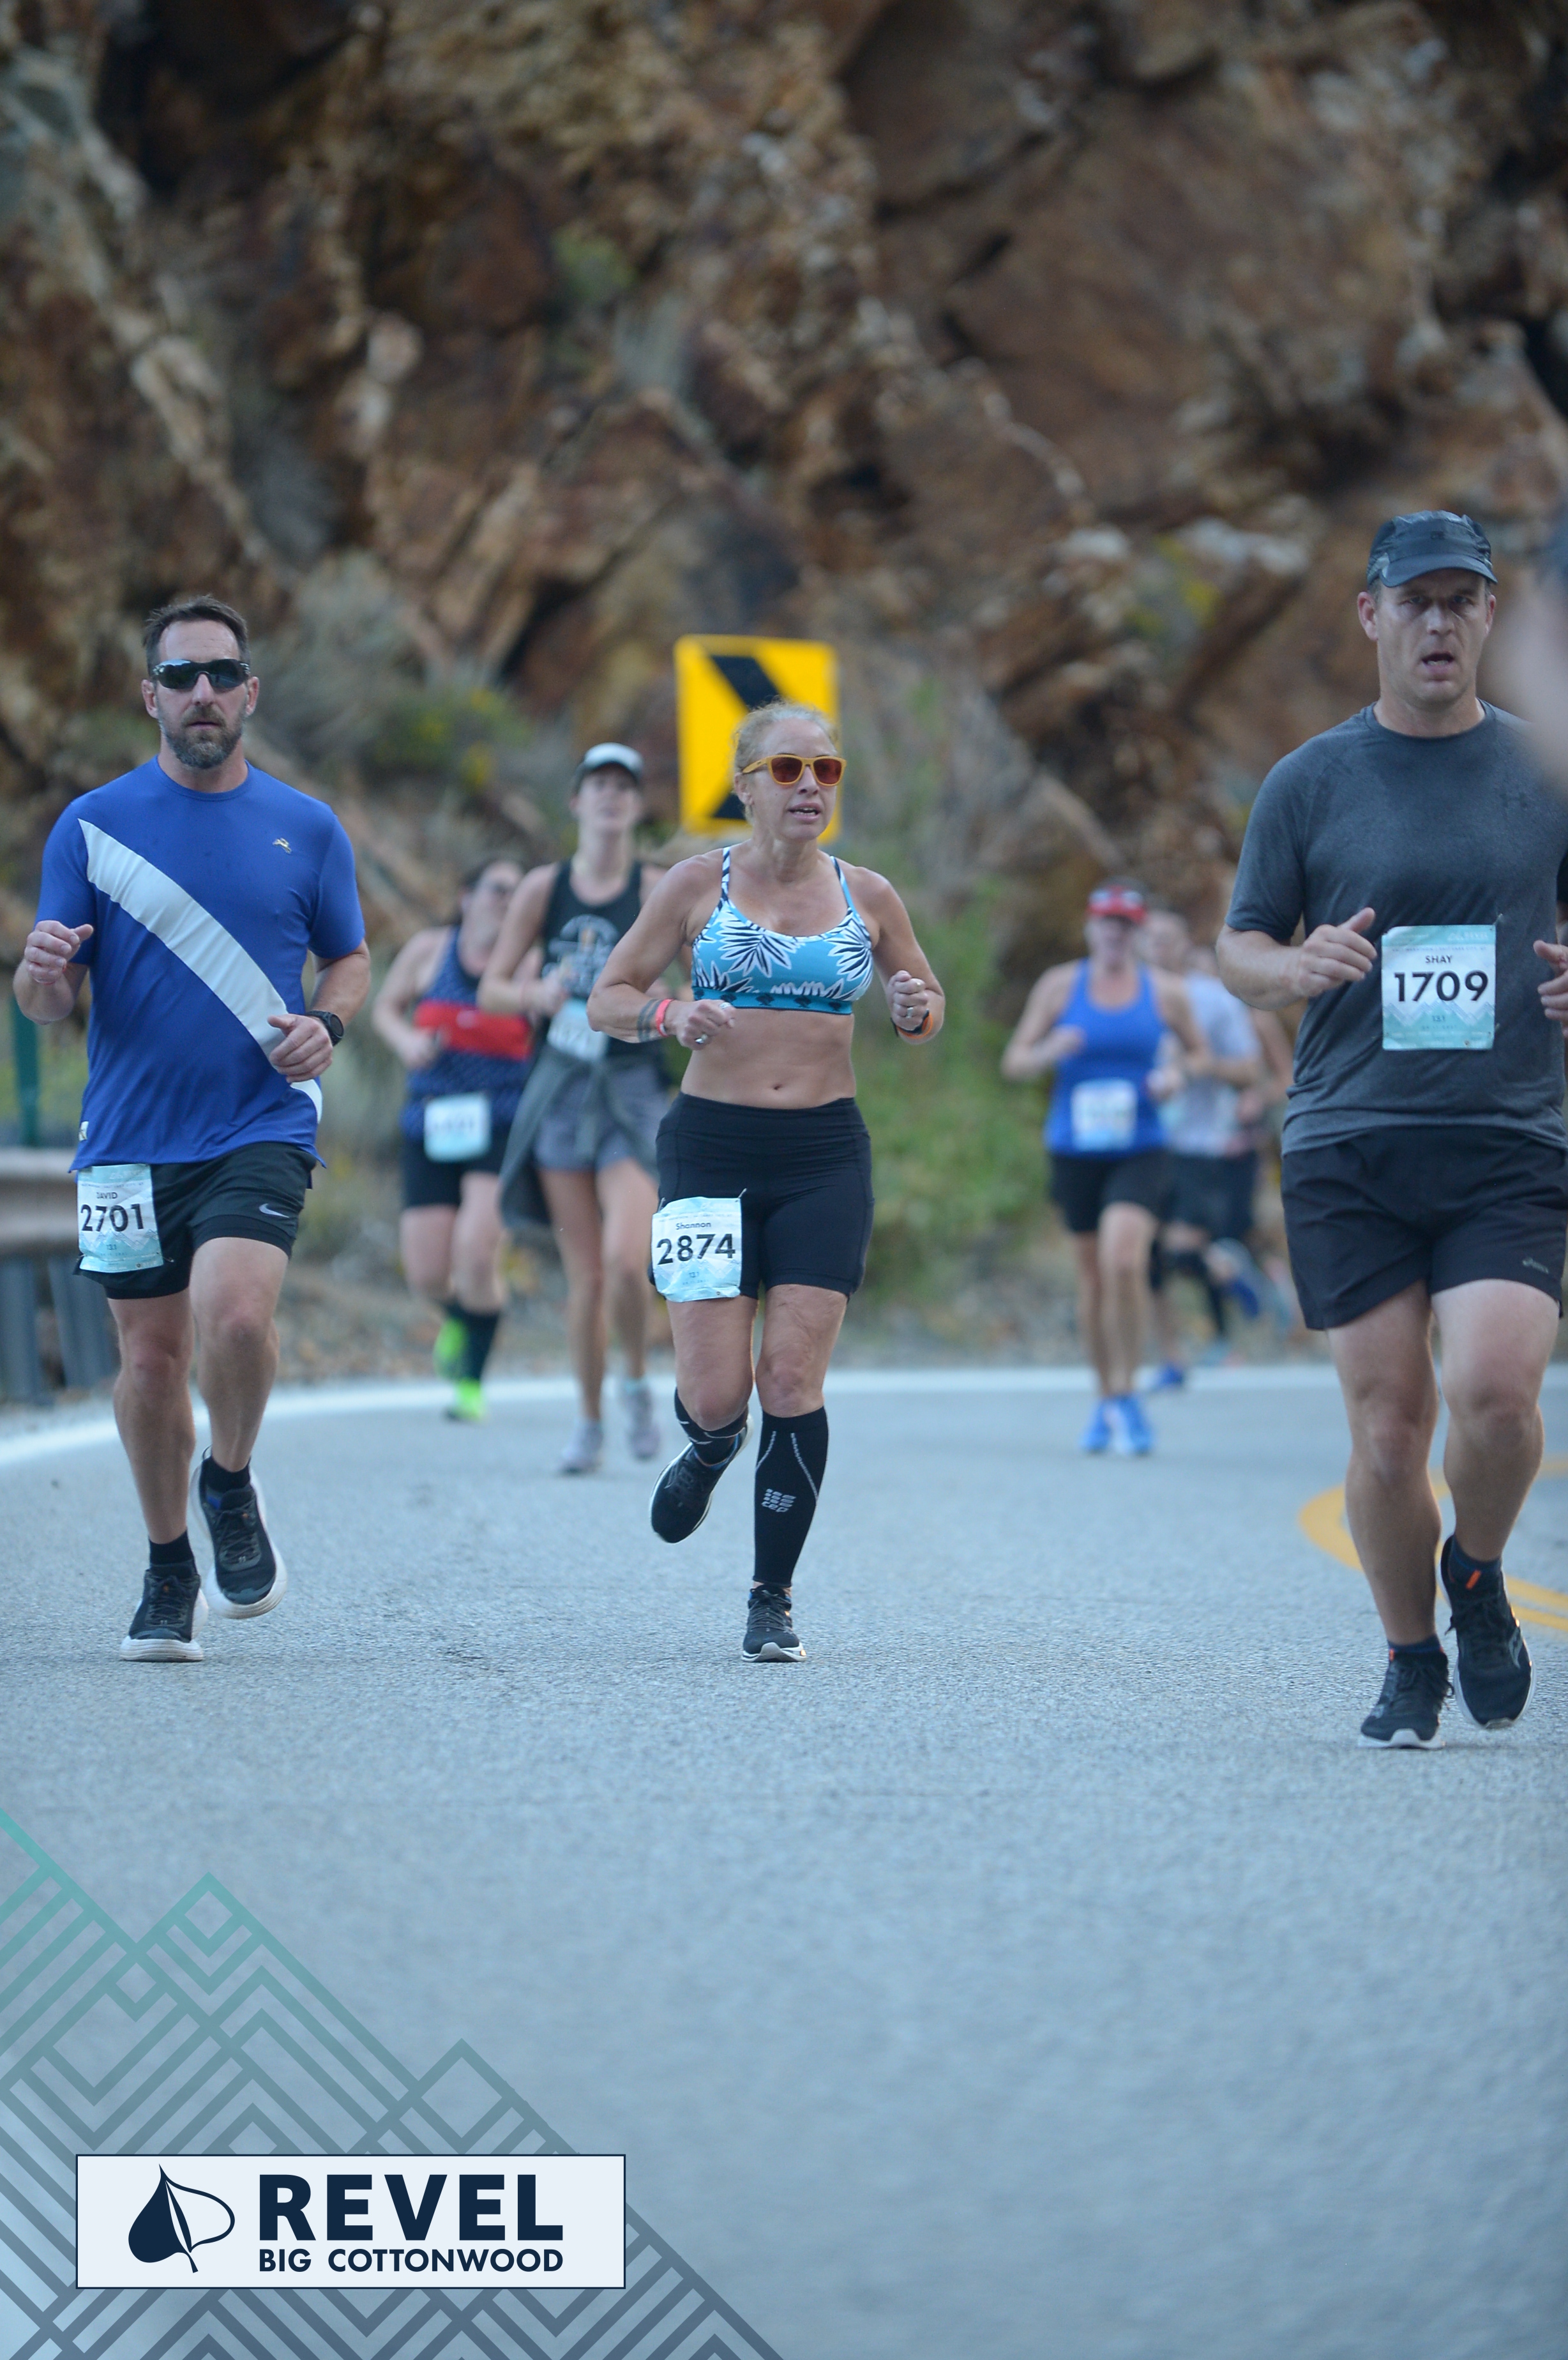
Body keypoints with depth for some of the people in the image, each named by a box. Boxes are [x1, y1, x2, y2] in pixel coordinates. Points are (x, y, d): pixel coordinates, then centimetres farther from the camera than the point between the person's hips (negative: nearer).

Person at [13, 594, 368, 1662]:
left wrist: (325, 1024, -5)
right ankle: (170, 1572, 23)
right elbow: (47, 1002, 4)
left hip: (263, 1127, -1)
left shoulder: (307, 828, 5)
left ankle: (232, 1486, 5)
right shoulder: (93, 825, 3)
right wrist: (43, 973, -21)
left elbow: (351, 958, 17)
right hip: (131, 1136, 1)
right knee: (152, 1356, 5)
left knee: (236, 1314, -23)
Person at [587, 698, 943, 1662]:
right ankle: (712, 1449, 32)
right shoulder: (700, 884, 1)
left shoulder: (867, 897, 6)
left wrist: (917, 1012, -5)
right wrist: (669, 1015, -16)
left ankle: (774, 1598, 4)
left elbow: (926, 999, 19)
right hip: (713, 1147, -1)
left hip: (826, 1156, 1)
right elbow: (607, 998, 6)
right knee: (715, 1393, -6)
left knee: (793, 1383, -7)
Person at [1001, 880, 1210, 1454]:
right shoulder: (1060, 986, 4)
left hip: (1140, 1152, -2)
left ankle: (1125, 1394, -9)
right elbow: (1014, 1063, 5)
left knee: (1123, 1257, -22)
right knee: (1092, 1273, 7)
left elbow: (1199, 1052, 18)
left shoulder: (1166, 993, 4)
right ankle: (1107, 1400, 24)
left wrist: (1178, 1073, -5)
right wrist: (1049, 1052, -17)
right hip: (1075, 1149, 2)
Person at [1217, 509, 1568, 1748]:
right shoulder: (1309, 782, 7)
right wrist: (1298, 966, -12)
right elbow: (1240, 949, 11)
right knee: (1387, 1424, -2)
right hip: (1349, 1145, 0)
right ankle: (1412, 1662, 18)